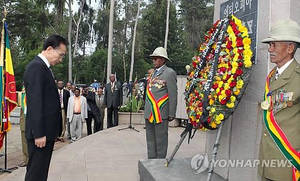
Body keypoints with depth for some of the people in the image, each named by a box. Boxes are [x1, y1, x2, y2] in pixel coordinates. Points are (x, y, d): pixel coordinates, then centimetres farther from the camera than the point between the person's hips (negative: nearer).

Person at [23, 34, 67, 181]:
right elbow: (35, 103, -20)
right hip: (40, 133, -10)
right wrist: (39, 134, -21)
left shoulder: (44, 67, 15)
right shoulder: (36, 67, -14)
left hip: (46, 132, 10)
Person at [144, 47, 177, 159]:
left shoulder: (169, 73, -7)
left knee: (161, 139, 2)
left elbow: (173, 95, -10)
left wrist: (172, 114, -11)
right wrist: (146, 110, 18)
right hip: (149, 113, 8)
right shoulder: (153, 73, 17)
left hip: (161, 113, -8)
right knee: (150, 138, 14)